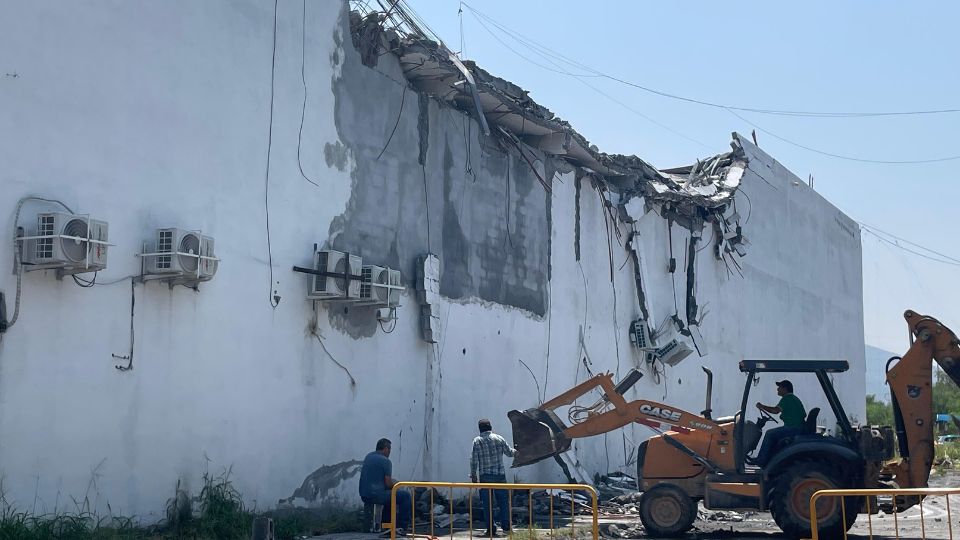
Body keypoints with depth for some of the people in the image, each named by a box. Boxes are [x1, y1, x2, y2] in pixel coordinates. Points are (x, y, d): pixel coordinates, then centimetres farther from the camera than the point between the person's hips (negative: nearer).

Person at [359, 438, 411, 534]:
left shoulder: (368, 457, 14)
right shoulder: (385, 461, -11)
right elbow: (388, 484, -12)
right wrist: (395, 485, 8)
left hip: (364, 496, 9)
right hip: (376, 495, -9)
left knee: (388, 494, 34)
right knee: (405, 495, 1)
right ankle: (402, 527, 3)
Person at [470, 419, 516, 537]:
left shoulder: (477, 441, -2)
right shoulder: (498, 438, 3)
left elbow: (473, 460, -5)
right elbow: (509, 453, 11)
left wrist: (473, 475, 4)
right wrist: (515, 451, 34)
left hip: (485, 476, -1)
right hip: (500, 475, 1)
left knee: (487, 504, 4)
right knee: (503, 501, 9)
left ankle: (491, 529, 3)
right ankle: (506, 526, 7)